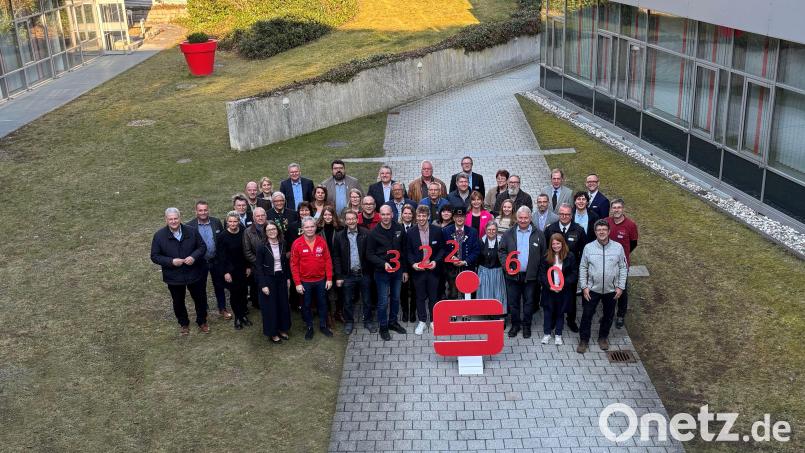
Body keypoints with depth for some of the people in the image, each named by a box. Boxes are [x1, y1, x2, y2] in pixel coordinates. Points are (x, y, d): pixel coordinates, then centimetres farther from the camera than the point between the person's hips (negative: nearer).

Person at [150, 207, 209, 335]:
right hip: (174, 276, 0)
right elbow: (155, 256, -8)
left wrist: (194, 257, -19)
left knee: (200, 299, 15)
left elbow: (202, 247, 0)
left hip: (195, 273, 1)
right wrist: (171, 261, -22)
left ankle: (202, 321, 39)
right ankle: (183, 324, 40)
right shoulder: (159, 235, -11)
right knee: (178, 302, 16)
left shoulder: (192, 231, -8)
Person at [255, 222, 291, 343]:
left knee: (283, 303, 12)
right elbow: (259, 267, -11)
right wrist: (263, 284, -15)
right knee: (270, 305, 5)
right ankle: (272, 333, 18)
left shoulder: (283, 244, 1)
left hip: (281, 278, 5)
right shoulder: (262, 247, -12)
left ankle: (282, 329, 30)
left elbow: (286, 262, 9)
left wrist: (288, 278, 7)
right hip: (268, 279, -4)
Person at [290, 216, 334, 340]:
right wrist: (297, 283, -10)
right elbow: (294, 265, -8)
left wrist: (329, 278, -2)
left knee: (322, 303, 14)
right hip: (305, 282, -2)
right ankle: (309, 327, 27)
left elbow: (327, 260, 0)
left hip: (321, 280, 2)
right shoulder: (297, 244, -11)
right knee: (306, 305, 11)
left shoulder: (322, 241, -5)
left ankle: (323, 326, 30)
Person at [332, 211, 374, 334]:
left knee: (367, 300, 11)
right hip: (348, 275, 0)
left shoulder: (366, 233, -5)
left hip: (364, 273, 0)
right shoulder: (339, 236, -2)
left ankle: (368, 321, 28)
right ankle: (349, 322, 28)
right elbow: (336, 257, 0)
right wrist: (338, 276, -4)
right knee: (348, 301, 11)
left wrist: (371, 271, -8)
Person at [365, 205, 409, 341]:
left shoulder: (399, 229, 0)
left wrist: (405, 270, 7)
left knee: (396, 298, 16)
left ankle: (393, 322, 34)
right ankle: (383, 327, 17)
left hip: (397, 270, 4)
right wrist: (383, 264, -23)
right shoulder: (374, 233, -10)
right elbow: (369, 254, -8)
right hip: (382, 272, -4)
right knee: (383, 301, 2)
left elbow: (403, 250, 7)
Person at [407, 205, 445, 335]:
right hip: (418, 269, 0)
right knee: (420, 297, 9)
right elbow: (409, 251, 4)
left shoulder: (437, 231, -4)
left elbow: (442, 249, 2)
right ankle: (422, 321, 21)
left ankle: (433, 320, 24)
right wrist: (413, 263, -11)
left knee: (433, 296, 9)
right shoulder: (411, 232, -2)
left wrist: (436, 261, -12)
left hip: (433, 269, 0)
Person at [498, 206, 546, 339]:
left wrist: (540, 274, -4)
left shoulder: (538, 234, -1)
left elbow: (543, 255, 1)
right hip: (513, 275, 1)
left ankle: (526, 326, 24)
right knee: (513, 302, 9)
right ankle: (515, 325, 25)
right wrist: (506, 266, -10)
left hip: (530, 276, -1)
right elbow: (501, 251, 3)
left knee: (529, 302, 9)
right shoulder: (509, 234, 1)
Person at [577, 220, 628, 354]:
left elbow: (623, 268, -1)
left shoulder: (618, 247, -7)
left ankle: (603, 337, 37)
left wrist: (620, 287, -5)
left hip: (611, 290, 1)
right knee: (587, 314, 5)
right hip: (592, 289, -1)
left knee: (608, 315, 16)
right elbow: (583, 268, -1)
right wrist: (584, 286, -6)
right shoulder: (588, 247, -8)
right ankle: (584, 339, 22)